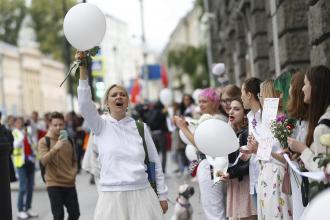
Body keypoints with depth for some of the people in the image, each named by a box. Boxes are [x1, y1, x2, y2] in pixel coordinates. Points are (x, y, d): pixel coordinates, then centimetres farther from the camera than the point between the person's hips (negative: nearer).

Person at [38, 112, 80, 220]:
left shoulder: (68, 140, 11)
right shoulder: (44, 141, -4)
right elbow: (44, 160, -19)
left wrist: (74, 172, 4)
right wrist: (55, 148, -34)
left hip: (70, 184, 5)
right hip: (54, 184, -5)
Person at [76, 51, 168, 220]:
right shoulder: (101, 125, 4)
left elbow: (155, 162, 11)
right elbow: (84, 106, -15)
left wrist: (162, 195, 9)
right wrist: (83, 70, -22)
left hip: (142, 194, 1)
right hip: (112, 196, -1)